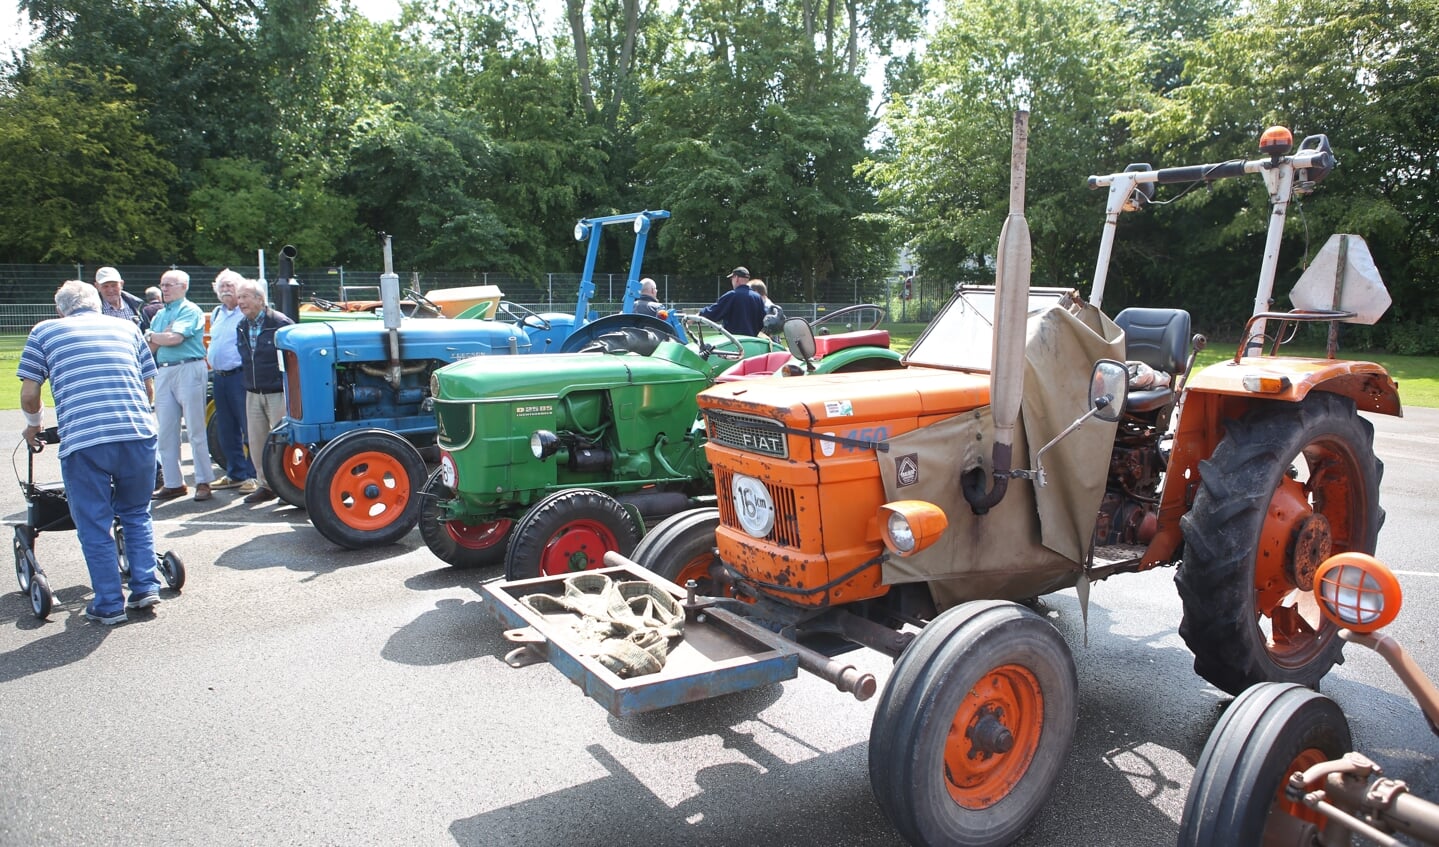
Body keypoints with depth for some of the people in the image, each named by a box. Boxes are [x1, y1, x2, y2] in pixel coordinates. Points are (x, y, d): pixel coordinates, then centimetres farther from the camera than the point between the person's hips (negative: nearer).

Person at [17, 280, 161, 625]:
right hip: (138, 434, 3)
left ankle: (110, 605, 16)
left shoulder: (45, 331, 14)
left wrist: (34, 424, 31)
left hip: (82, 441, -2)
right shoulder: (127, 328, 20)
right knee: (136, 515, 22)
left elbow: (29, 395, 10)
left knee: (94, 526, 11)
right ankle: (145, 587, 18)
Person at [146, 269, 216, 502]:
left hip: (189, 370, -8)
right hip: (164, 372, 8)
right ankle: (172, 482, 15)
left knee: (196, 429, -4)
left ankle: (203, 482, 1)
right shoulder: (159, 314, 19)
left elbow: (174, 339, -17)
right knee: (166, 431, 8)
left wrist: (151, 336, 1)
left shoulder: (190, 311, -3)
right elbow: (151, 347, 10)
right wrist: (162, 335, -9)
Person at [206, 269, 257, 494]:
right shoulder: (216, 314, 18)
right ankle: (235, 474, 22)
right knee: (226, 431, 12)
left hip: (240, 375, -8)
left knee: (249, 429, -4)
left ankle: (253, 475, 2)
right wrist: (210, 357, 18)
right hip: (219, 376, 8)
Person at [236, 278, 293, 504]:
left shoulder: (280, 323, -12)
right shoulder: (241, 328, 10)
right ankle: (266, 485, 20)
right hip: (253, 394, 7)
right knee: (257, 442, 10)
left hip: (278, 393, -7)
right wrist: (250, 382, 18)